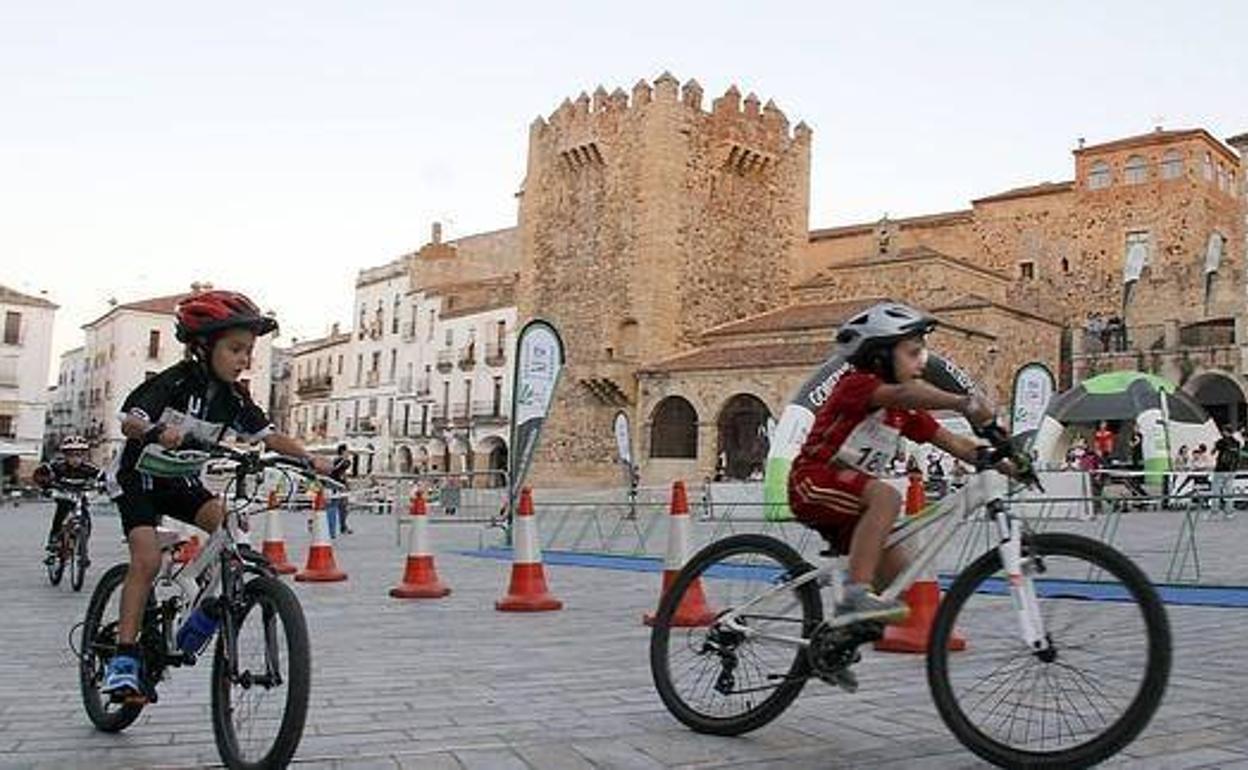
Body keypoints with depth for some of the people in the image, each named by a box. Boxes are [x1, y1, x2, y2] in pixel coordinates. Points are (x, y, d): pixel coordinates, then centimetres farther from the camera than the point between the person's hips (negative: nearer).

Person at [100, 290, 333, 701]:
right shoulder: (175, 382, -21)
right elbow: (129, 421, -32)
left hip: (182, 481, 5)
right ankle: (124, 658, -15)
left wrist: (309, 459, -27)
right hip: (139, 477, -5)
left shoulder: (233, 397, -6)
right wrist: (156, 431, -55)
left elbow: (269, 436, -11)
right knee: (147, 558, -20)